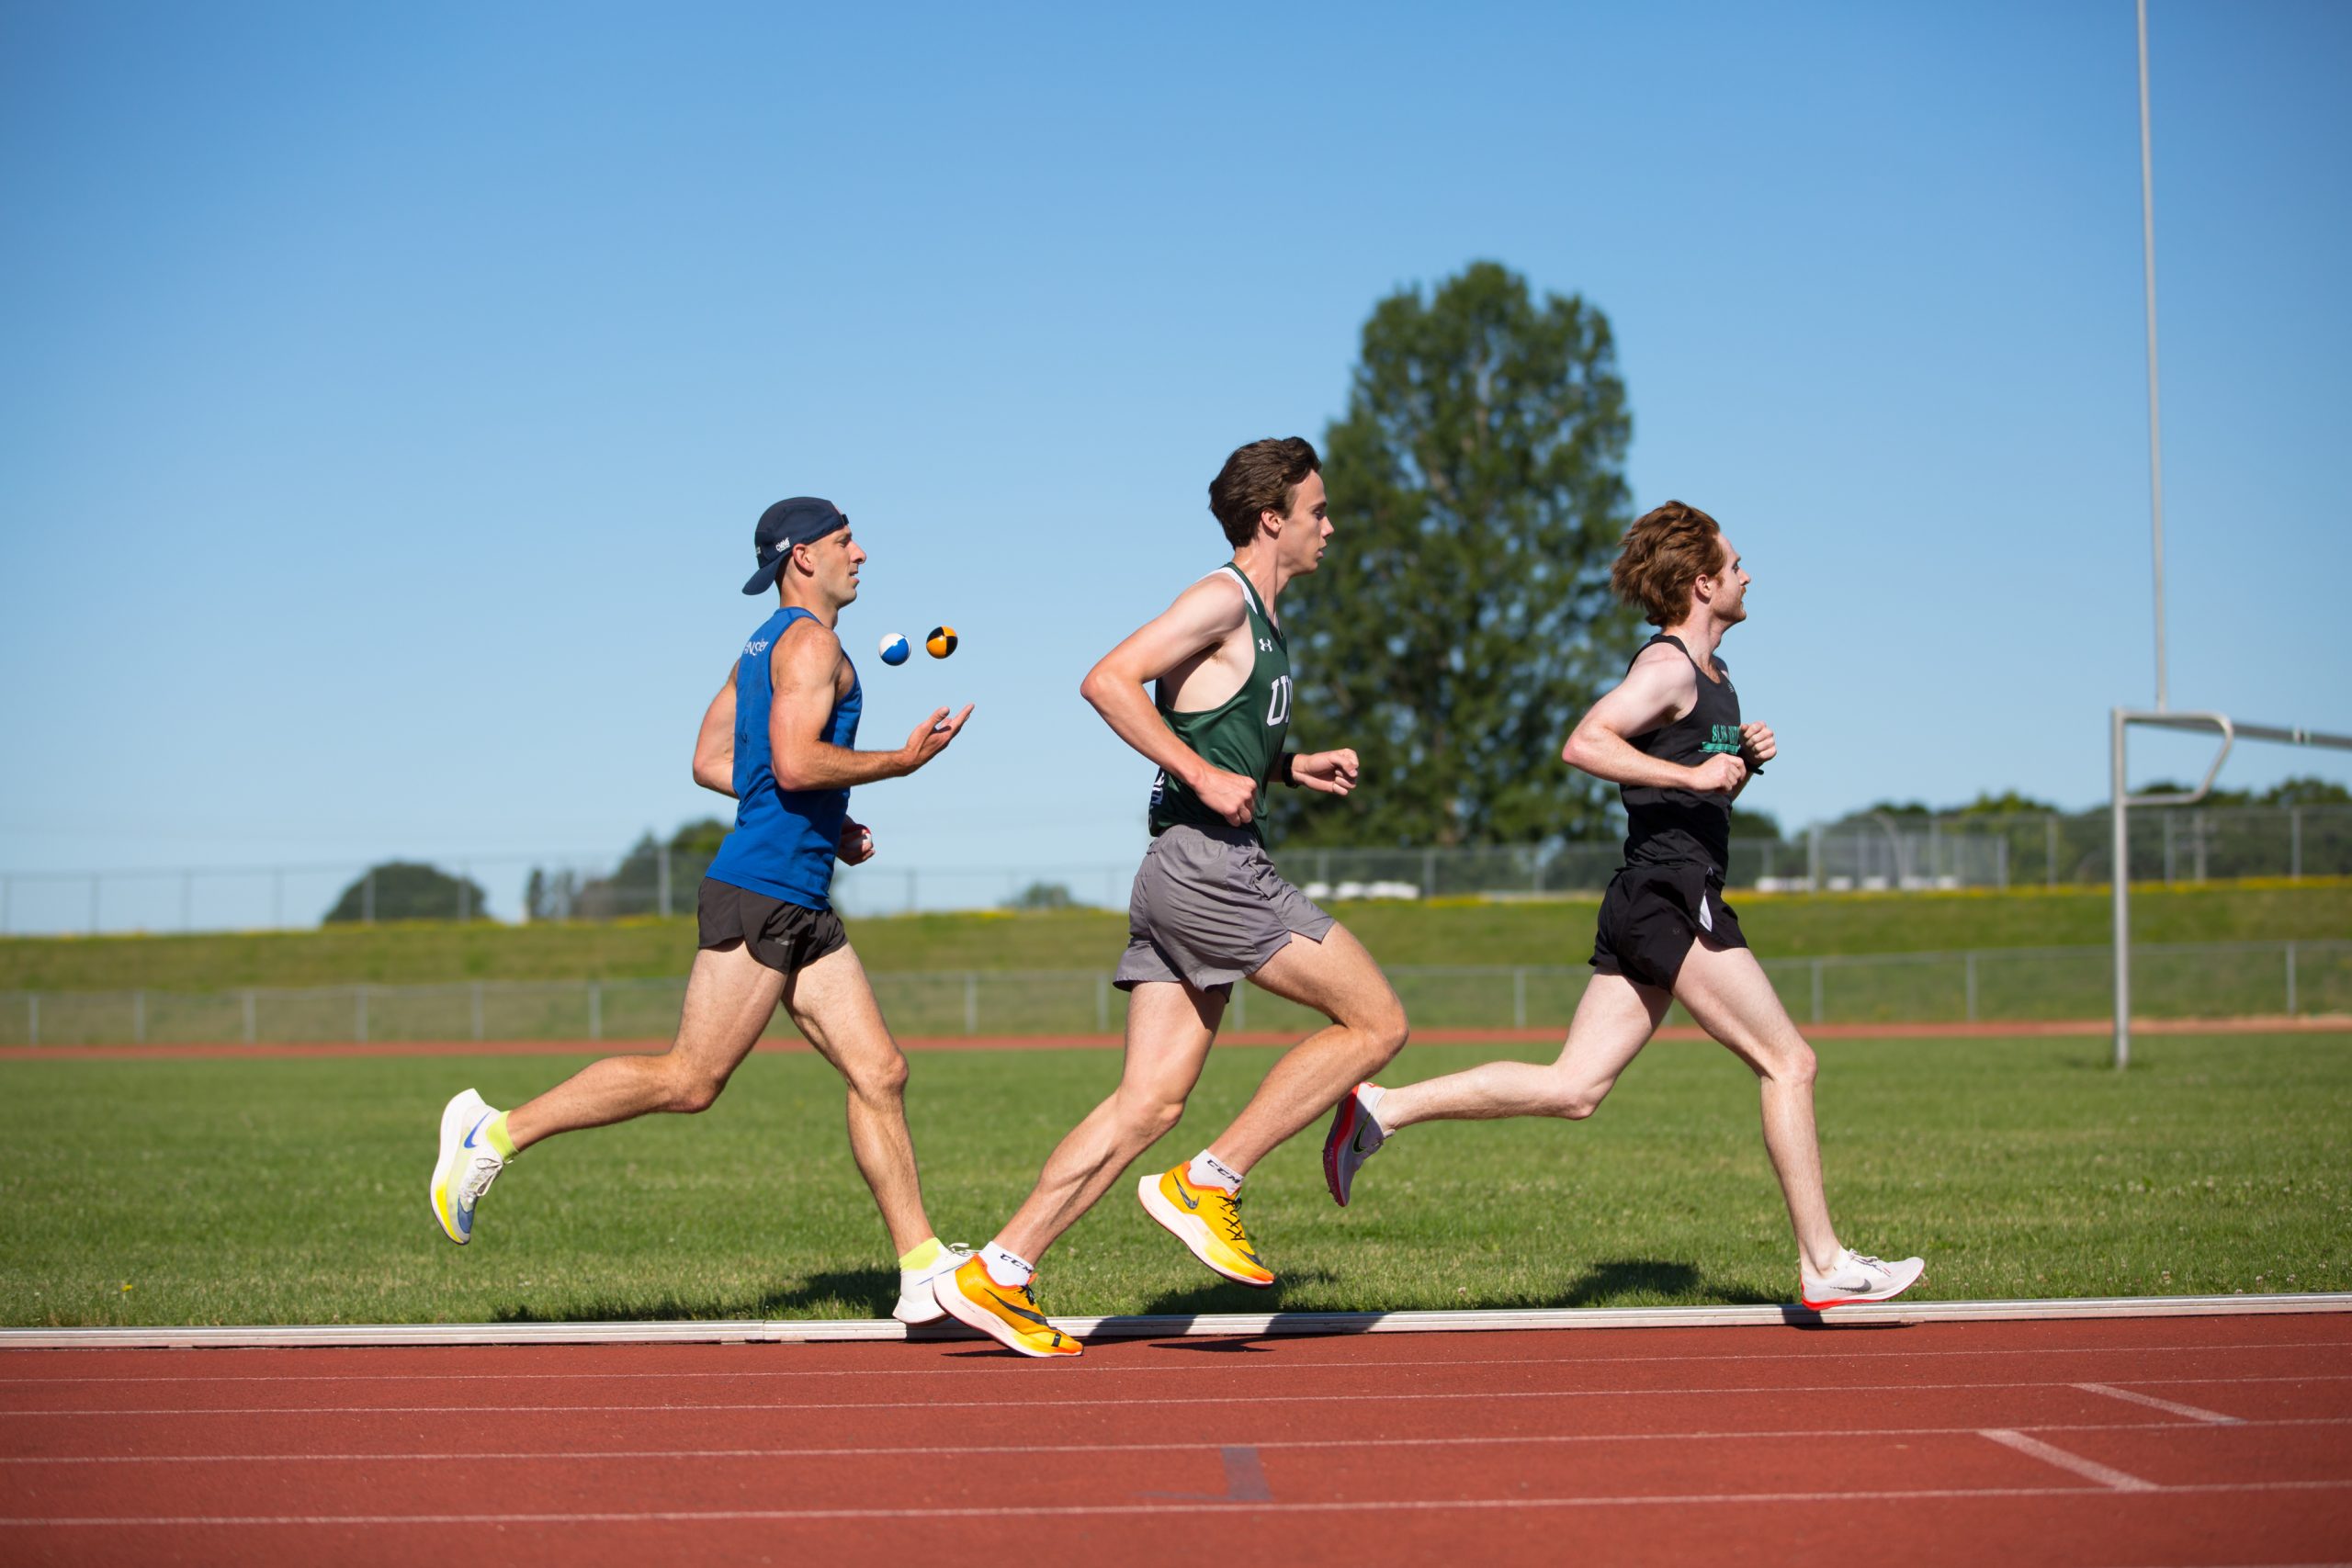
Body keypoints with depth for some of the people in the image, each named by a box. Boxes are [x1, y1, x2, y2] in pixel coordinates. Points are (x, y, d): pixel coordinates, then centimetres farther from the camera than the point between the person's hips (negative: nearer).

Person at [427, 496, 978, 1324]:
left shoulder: (763, 646, 20)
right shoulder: (810, 639, -9)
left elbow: (710, 762, 21)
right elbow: (795, 762, -22)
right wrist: (902, 760, -11)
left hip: (800, 907, 10)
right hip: (761, 892, -10)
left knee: (880, 1073, 4)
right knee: (689, 1079, -8)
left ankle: (923, 1271, 4)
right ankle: (495, 1132, 2)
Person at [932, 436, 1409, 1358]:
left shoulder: (1259, 621, 22)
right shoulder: (1223, 600, -8)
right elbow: (1108, 680, -19)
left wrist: (1290, 768, 19)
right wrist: (1206, 777, -20)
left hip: (1187, 875, 10)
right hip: (1209, 863, -10)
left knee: (1150, 1101, 4)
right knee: (1376, 1021, -5)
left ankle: (997, 1274, 0)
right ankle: (1208, 1184, -4)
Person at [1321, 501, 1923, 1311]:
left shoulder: (1713, 676, 22)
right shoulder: (1667, 665, -9)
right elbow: (1584, 743, -23)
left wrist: (1745, 759, 12)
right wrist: (1693, 772, -25)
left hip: (1651, 906, 10)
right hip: (1671, 896, -10)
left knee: (1572, 1088, 3)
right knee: (1789, 1062, -4)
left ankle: (1382, 1107, 0)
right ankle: (1824, 1268, 0)